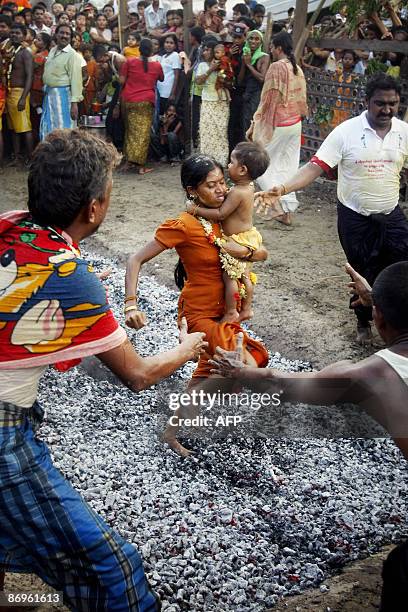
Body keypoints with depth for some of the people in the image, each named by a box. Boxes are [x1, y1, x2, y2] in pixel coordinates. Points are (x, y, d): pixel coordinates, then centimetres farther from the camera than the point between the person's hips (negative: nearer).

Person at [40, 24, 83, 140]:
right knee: (47, 129, 12)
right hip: (49, 94, 8)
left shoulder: (72, 54, -11)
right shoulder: (52, 51, 13)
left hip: (63, 94, -8)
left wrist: (74, 102, -24)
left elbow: (75, 79, -17)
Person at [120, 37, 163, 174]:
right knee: (143, 133, 0)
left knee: (131, 131, 13)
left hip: (129, 101, 1)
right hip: (147, 101, -1)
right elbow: (161, 79, 19)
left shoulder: (129, 62, -2)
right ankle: (141, 166, -1)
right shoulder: (157, 65, 1)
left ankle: (129, 161, 13)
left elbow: (122, 81, -1)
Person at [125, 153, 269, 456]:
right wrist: (131, 305, -29)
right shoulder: (182, 225, -20)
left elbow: (263, 253, 6)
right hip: (199, 315, -8)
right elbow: (136, 260, -18)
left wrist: (245, 251, -16)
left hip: (219, 312, 8)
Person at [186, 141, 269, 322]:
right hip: (248, 235, 10)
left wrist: (196, 210, -22)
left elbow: (220, 214, -27)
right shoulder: (248, 187, 3)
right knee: (244, 275, 19)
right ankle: (246, 309, 31)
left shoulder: (237, 192, -26)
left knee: (229, 277, 1)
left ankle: (231, 313, 10)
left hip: (238, 241, -10)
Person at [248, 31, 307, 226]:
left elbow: (267, 100, -15)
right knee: (288, 167, 10)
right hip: (295, 123, 8)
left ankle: (282, 201, -6)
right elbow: (301, 98, 12)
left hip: (277, 124, -8)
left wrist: (255, 124, -9)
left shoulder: (276, 67, -14)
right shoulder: (298, 69, 8)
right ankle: (287, 212, 11)